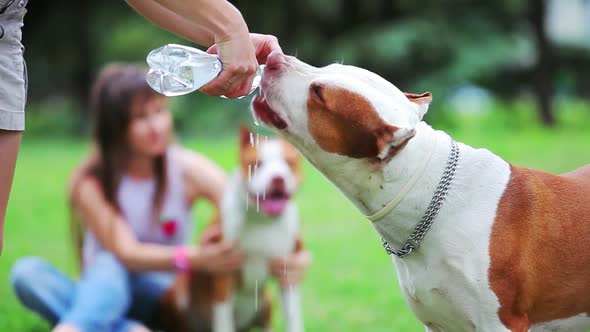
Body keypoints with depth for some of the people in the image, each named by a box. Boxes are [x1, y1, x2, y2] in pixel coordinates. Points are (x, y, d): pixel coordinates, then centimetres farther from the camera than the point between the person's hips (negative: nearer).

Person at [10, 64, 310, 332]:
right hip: (102, 296, 1)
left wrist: (287, 255, -44)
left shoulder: (189, 170, -10)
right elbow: (126, 252, -25)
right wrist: (194, 259, -43)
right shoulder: (89, 182, -13)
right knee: (27, 272, -29)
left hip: (162, 297, -1)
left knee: (110, 267, -34)